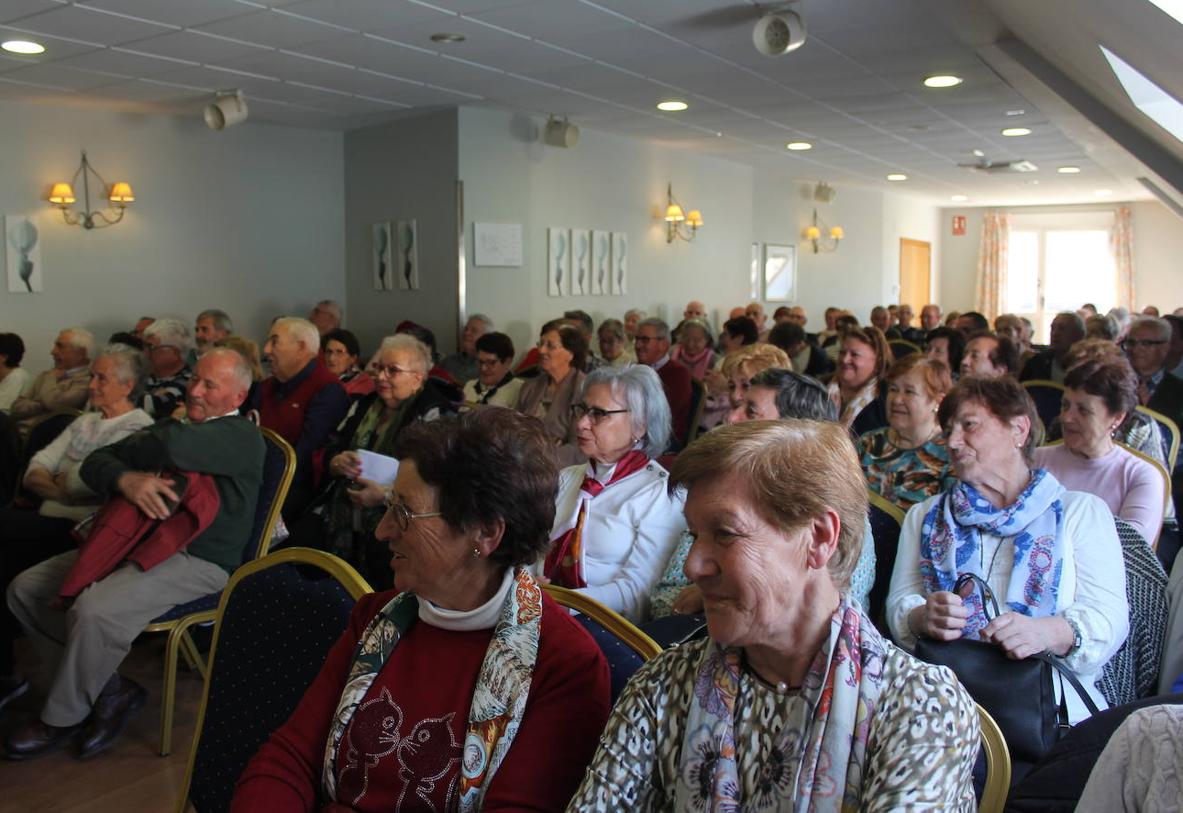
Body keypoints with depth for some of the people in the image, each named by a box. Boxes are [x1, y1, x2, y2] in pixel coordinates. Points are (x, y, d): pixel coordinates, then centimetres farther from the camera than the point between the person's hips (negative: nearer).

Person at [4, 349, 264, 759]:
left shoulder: (242, 436, -10)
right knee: (25, 589, 2)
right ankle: (109, 690, 7)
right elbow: (92, 464, 8)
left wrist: (131, 449, -8)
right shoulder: (173, 425, 16)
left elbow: (172, 447, -32)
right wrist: (124, 478, -17)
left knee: (95, 610, -29)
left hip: (198, 560, -9)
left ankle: (61, 719, 0)